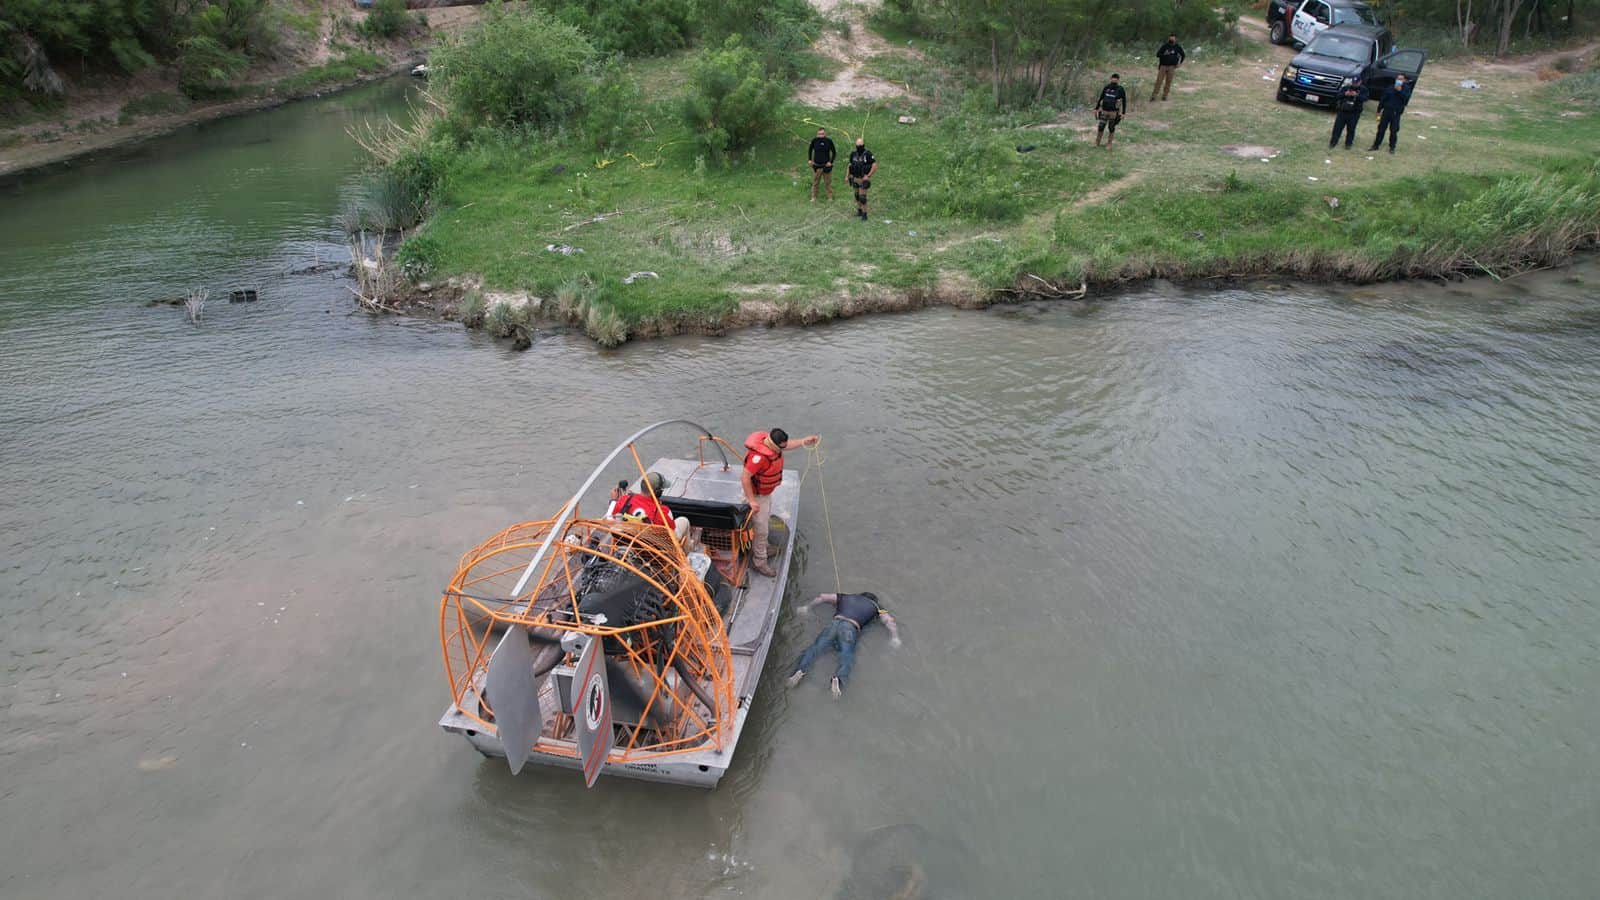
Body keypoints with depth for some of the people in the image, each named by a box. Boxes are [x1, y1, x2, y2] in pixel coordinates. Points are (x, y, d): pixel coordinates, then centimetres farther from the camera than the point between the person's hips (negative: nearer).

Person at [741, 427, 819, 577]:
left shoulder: (772, 443, -12)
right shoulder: (759, 456, -38)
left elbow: (786, 445, 13)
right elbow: (745, 477, -35)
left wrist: (804, 441, 10)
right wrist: (752, 501, -31)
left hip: (767, 492, 9)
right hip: (757, 495, -9)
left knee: (767, 524, 27)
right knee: (761, 530, 3)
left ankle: (757, 549, 49)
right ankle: (759, 562, 20)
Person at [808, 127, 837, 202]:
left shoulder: (829, 141, -8)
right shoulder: (814, 141, -4)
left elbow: (834, 152, 2)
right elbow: (810, 150, 13)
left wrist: (831, 162, -6)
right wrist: (809, 160, 5)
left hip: (826, 166, -1)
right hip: (816, 165, 1)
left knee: (828, 183, 6)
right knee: (814, 183, 6)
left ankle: (830, 197, 18)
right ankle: (813, 197, 16)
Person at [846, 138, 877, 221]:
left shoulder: (868, 154, -19)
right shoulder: (853, 154, 0)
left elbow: (875, 165, -19)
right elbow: (850, 165, 13)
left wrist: (868, 176, -20)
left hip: (863, 179, -6)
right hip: (855, 178, 6)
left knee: (862, 197, -9)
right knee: (857, 195, 16)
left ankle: (864, 215, 0)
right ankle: (859, 211, 32)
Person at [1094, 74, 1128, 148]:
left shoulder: (1120, 90, -9)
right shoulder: (1106, 87, 0)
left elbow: (1124, 102, -4)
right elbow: (1100, 98, 10)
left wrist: (1123, 113, -7)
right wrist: (1096, 109, 9)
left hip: (1113, 112, -2)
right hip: (1104, 111, 3)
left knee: (1111, 128, 7)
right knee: (1100, 127, 2)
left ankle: (1109, 144, 23)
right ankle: (1097, 143, 19)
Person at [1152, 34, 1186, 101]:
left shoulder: (1177, 47, 5)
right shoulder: (1164, 46, -1)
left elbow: (1183, 55, 18)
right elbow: (1158, 54, -3)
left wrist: (1179, 63, 10)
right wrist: (1164, 54, -21)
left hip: (1171, 67, 2)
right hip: (1163, 66, -2)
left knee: (1168, 81, 0)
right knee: (1159, 81, -7)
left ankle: (1164, 96, 7)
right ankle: (1153, 96, -7)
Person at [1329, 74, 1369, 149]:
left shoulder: (1363, 90, 3)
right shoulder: (1346, 87, 7)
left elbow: (1365, 98, -14)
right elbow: (1337, 96, 1)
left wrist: (1357, 95, -28)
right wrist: (1345, 94, -18)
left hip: (1354, 113, -1)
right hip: (1342, 111, 1)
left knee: (1351, 129, 3)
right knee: (1337, 127, 0)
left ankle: (1348, 144, 11)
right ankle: (1333, 142, 6)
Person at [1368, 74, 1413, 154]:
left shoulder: (1406, 89, 1)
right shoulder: (1390, 88, 7)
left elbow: (1406, 99, -13)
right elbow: (1383, 99, 10)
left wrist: (1400, 91, -20)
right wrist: (1379, 110, 7)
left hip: (1396, 113, -2)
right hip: (1386, 111, 2)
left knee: (1394, 131, 1)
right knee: (1381, 128, 4)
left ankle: (1392, 147, 10)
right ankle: (1375, 145, 12)